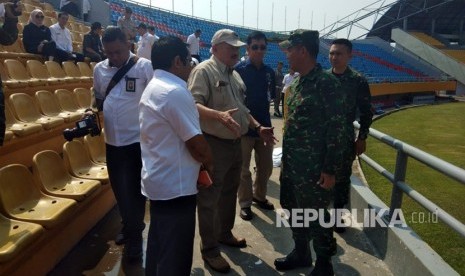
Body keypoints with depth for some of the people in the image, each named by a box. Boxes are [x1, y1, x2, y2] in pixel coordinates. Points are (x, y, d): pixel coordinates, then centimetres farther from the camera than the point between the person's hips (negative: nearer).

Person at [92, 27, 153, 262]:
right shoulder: (99, 69, 7)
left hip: (137, 140, -5)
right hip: (112, 141, 5)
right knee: (120, 190, 14)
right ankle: (130, 228, 37)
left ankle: (134, 237, 26)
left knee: (132, 191, 6)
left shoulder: (144, 67, -10)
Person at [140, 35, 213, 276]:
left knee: (159, 248, 22)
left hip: (158, 181, 10)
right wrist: (209, 162, 1)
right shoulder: (175, 91, -20)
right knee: (175, 257, 3)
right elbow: (195, 142, -19)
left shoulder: (152, 88, 13)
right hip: (175, 186, -10)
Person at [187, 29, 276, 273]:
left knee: (229, 193, 21)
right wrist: (219, 116, -40)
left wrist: (258, 128, 13)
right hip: (214, 145, -9)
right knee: (209, 198, 3)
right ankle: (209, 249, 17)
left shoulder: (235, 75, 15)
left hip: (235, 143, 9)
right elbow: (194, 105, -25)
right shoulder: (203, 71, -13)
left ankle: (224, 233, 41)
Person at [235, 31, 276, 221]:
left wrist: (267, 125, 10)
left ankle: (259, 196, 37)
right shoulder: (238, 69, -9)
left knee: (266, 166, 16)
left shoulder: (269, 72, 5)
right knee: (244, 169, 8)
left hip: (264, 125, 5)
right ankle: (245, 203, 23)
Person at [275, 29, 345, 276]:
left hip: (313, 166, -8)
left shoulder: (327, 83, -16)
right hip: (291, 162, 8)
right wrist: (286, 158, 17)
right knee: (292, 209, 19)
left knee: (316, 215, 7)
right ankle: (301, 253, 40)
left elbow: (336, 128, -16)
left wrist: (329, 169, -17)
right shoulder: (297, 82, 9)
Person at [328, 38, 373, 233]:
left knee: (341, 178, 8)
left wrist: (362, 138, -3)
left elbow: (366, 113, -2)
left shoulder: (358, 81, -7)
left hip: (344, 139, -2)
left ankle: (338, 215, 26)